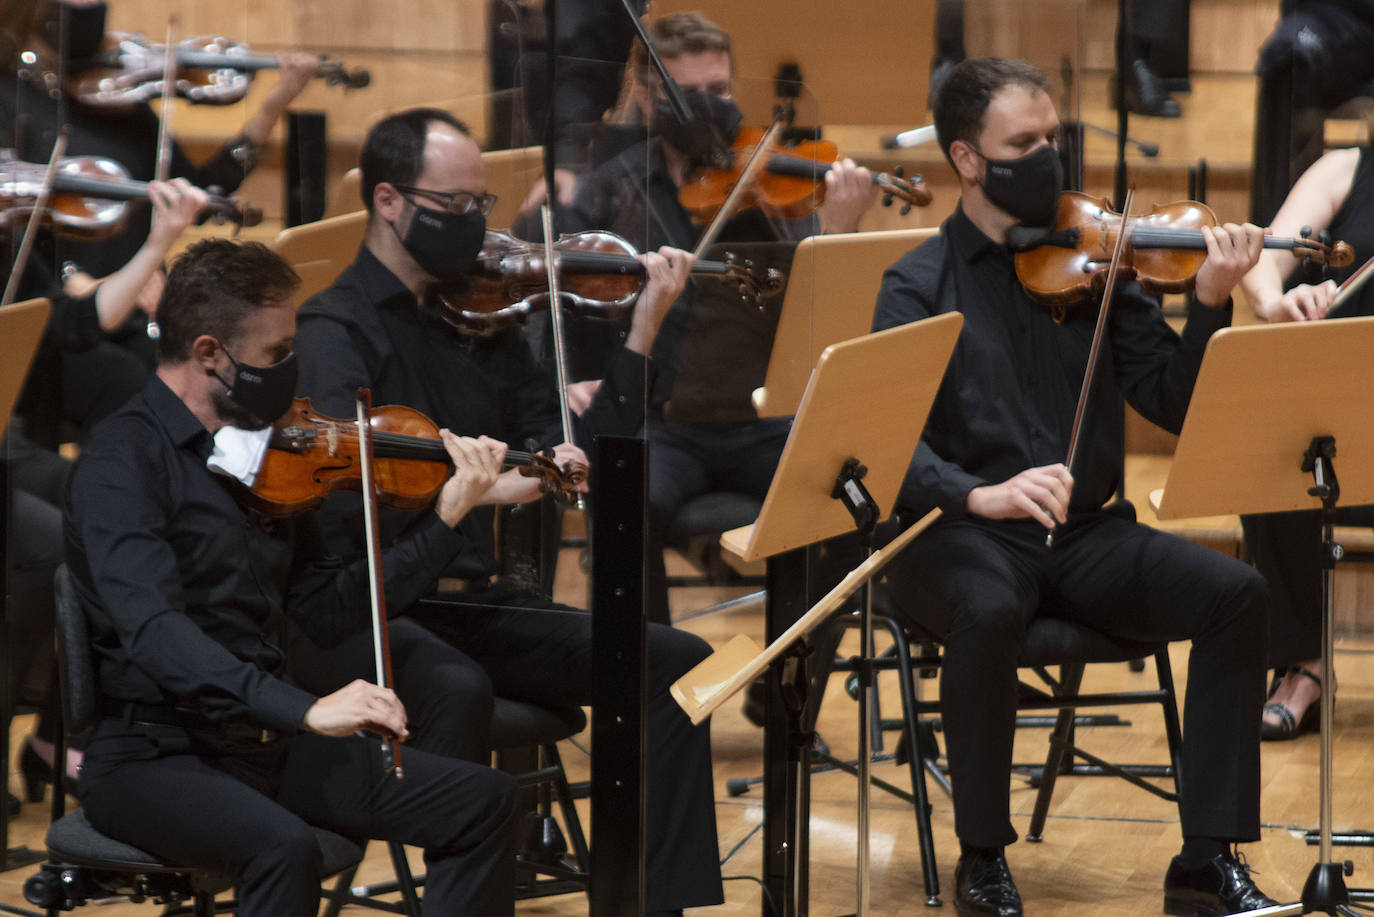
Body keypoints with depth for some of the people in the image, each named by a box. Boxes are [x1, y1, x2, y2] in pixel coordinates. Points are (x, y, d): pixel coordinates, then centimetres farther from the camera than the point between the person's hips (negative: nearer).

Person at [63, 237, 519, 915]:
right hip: (150, 756, -8)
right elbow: (154, 635, -30)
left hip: (257, 739, 8)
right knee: (285, 847, -36)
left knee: (481, 802, -3)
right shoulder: (123, 465, -15)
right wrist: (303, 708, -40)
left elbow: (326, 610, 14)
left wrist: (445, 521, 6)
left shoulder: (262, 457, 10)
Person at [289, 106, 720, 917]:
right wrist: (480, 486, -37)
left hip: (473, 601, 7)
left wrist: (643, 330, 0)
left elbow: (581, 462, 8)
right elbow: (345, 493, -25)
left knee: (676, 662, -9)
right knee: (456, 689, -38)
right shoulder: (335, 332, -8)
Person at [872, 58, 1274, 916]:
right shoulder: (923, 284, -1)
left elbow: (1174, 405, 1)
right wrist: (978, 493, -32)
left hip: (1084, 535, 4)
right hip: (962, 536, -3)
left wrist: (1212, 304, -15)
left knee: (1237, 593, -20)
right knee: (990, 611, -37)